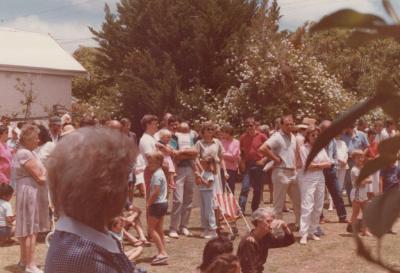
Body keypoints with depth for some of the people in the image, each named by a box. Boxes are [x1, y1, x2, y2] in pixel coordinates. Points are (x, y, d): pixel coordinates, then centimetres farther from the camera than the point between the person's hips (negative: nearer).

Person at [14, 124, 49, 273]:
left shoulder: (30, 152, 16)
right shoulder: (24, 153, -17)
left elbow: (42, 173, 14)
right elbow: (39, 177, -18)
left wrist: (44, 175, -5)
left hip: (33, 193, 10)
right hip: (29, 193, -10)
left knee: (27, 228, 16)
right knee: (30, 229, -8)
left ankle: (24, 260, 25)